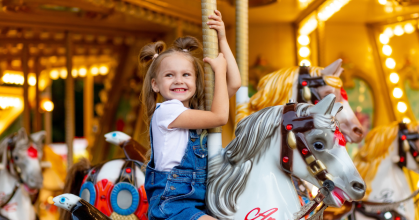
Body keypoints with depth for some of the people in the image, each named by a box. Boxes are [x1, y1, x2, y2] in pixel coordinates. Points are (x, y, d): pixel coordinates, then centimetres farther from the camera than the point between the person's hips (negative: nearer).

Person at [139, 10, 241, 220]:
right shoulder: (165, 111, -8)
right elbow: (220, 116, -10)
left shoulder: (197, 108, 15)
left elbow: (234, 84, 15)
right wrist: (219, 69, -1)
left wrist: (222, 40, 14)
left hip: (198, 201, 9)